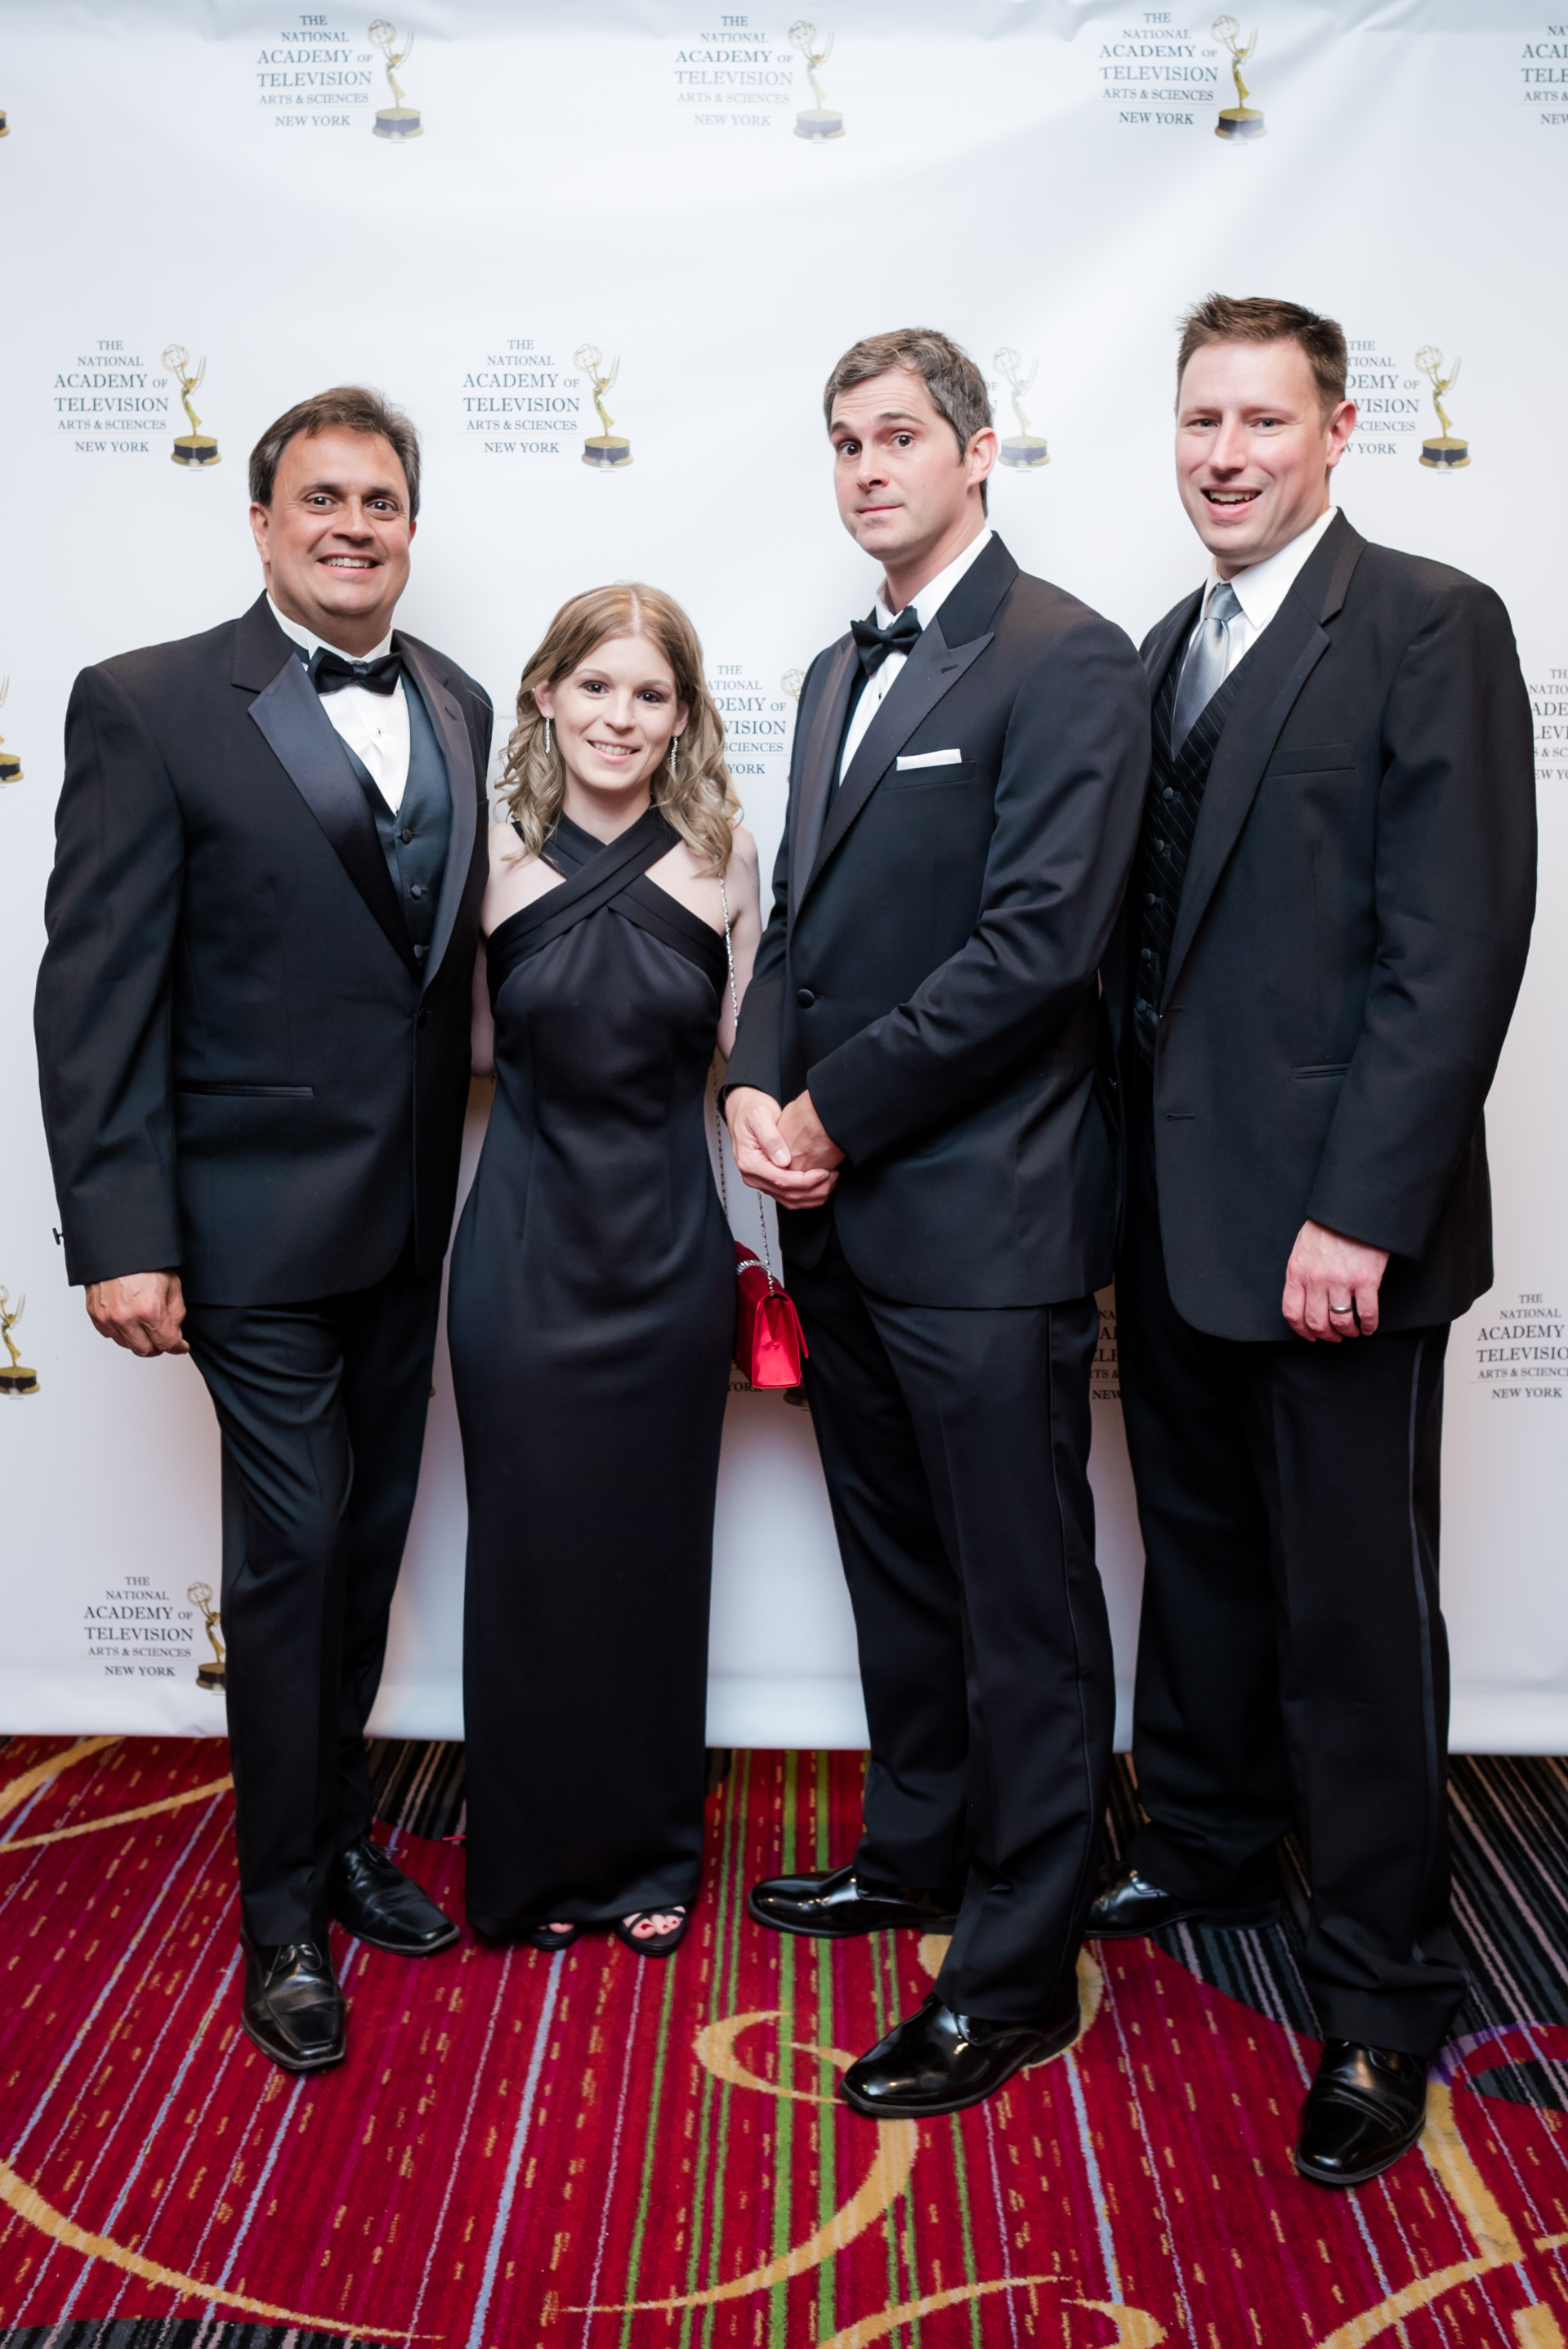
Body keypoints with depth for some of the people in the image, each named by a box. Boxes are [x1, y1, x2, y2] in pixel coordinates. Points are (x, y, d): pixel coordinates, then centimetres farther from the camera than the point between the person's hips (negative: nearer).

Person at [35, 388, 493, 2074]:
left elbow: (456, 951, 8)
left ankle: (336, 1828, 38)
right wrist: (119, 1235, -18)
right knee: (291, 1543, 1)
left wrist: (461, 1176, 4)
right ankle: (285, 1914, 21)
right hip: (256, 1217, -5)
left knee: (370, 1534, 17)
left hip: (411, 1212, 6)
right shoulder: (149, 707, -9)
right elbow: (96, 992, -13)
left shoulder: (458, 708, 7)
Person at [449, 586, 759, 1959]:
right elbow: (475, 1052, 8)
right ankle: (537, 1859, 28)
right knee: (532, 1546, 8)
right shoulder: (495, 859, -2)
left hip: (669, 1241, 1)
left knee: (657, 1547, 11)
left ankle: (651, 1854, 30)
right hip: (524, 1241, 0)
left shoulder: (720, 855, -2)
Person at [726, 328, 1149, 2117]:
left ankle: (1015, 1973, 15)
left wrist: (838, 1115, -14)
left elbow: (1036, 944, -18)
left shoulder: (1066, 662, -9)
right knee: (896, 1567, 21)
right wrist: (760, 1086, -1)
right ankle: (915, 1851, 39)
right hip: (842, 1213, 9)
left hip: (984, 1222, -8)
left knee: (1021, 1605, 3)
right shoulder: (841, 674, 18)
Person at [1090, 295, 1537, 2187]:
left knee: (1352, 1613, 3)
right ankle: (1202, 1853, 40)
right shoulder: (1166, 651, 15)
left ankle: (1382, 1995, 21)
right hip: (1173, 1213, 7)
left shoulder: (1428, 626, -8)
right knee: (1198, 1559, 20)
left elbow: (1455, 946, -16)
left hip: (1329, 1226, -7)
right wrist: (1126, 1173, 8)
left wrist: (1356, 1216, -20)